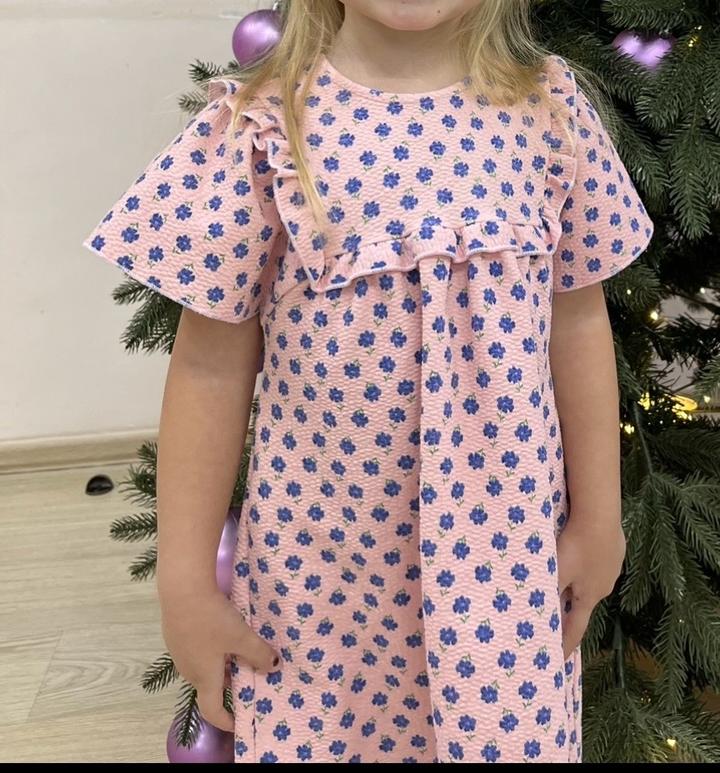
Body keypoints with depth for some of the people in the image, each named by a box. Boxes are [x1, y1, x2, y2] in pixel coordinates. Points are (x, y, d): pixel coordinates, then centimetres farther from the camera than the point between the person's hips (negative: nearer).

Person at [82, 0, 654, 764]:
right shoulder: (264, 125, -11)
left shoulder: (550, 108, -3)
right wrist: (186, 581, -4)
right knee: (311, 733, 16)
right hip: (317, 556, -1)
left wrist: (598, 517, 8)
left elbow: (578, 323, 3)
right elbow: (211, 363, -8)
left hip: (507, 541, 2)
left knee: (513, 734, 17)